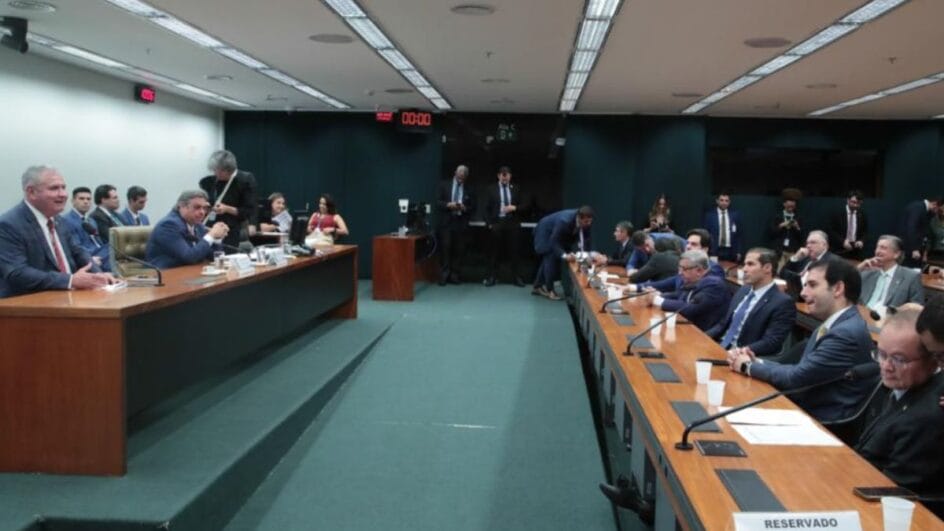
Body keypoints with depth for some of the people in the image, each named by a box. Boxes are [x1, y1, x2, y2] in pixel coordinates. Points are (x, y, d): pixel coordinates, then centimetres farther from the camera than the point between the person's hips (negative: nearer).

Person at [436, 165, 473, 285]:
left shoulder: (468, 190, 12)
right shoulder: (444, 185, 9)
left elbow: (471, 208, 9)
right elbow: (438, 202, 2)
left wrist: (464, 208, -12)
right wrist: (448, 205, -15)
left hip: (461, 223, 2)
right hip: (446, 222, -1)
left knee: (459, 250, 0)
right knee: (445, 249, -5)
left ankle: (454, 276, 7)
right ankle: (444, 276, -1)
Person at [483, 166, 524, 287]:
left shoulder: (515, 189, 10)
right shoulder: (492, 189, 5)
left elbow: (522, 206, 11)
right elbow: (487, 208, 3)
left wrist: (514, 208, -10)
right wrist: (489, 223, -6)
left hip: (512, 224, 1)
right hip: (496, 223, -1)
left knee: (513, 251, 2)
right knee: (494, 251, 2)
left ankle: (516, 277, 8)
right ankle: (491, 277, 8)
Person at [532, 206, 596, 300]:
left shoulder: (587, 222, -25)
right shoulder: (564, 221, -43)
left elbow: (586, 238, -15)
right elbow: (554, 242, -39)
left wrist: (587, 253, -31)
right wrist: (564, 255, -53)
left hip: (559, 235, 7)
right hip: (546, 233, -7)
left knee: (547, 260, 15)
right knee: (551, 259, -16)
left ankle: (537, 287, 28)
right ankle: (549, 290, -4)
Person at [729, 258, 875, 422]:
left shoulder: (848, 333, -20)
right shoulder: (832, 326, 12)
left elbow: (797, 377, -20)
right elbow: (800, 371, 10)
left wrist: (748, 366, -5)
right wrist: (756, 362, -5)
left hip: (824, 421, -8)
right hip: (806, 408, 8)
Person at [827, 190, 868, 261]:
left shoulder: (862, 215, 9)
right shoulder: (837, 214, -1)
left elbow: (865, 232, 11)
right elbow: (832, 231, -4)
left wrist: (862, 241, -9)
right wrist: (843, 241, -17)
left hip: (856, 250, 2)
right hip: (840, 250, -2)